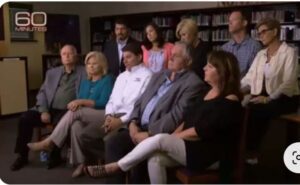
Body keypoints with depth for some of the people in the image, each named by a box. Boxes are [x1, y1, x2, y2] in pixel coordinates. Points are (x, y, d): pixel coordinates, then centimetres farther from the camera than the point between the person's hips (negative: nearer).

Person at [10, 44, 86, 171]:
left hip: (67, 111, -4)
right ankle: (22, 156, -2)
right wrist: (44, 111, -4)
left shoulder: (84, 73, 8)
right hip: (49, 109, 4)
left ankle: (55, 155, -10)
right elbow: (42, 92, 12)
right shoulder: (52, 73, 19)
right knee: (25, 118, -17)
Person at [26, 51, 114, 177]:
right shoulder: (84, 83, 22)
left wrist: (82, 102, -17)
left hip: (104, 116, -4)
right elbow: (79, 103, 12)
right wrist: (76, 104, -12)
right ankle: (80, 163, -29)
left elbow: (104, 103, -10)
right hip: (86, 117, 5)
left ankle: (49, 142, -20)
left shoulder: (108, 80, 3)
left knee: (75, 113, -29)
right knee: (76, 125, -32)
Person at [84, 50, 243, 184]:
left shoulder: (230, 101, -13)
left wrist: (172, 138, -9)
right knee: (155, 159, -19)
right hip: (190, 146, 8)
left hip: (209, 153, -7)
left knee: (159, 140, -26)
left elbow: (201, 131, -18)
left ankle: (116, 167, -10)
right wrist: (172, 136, -2)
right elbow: (188, 119, 13)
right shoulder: (209, 92, 15)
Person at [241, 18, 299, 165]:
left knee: (256, 110, -32)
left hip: (283, 98, -5)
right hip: (262, 95, 5)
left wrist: (269, 99, -26)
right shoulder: (260, 54, 15)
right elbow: (250, 77, 5)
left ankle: (252, 152, -15)